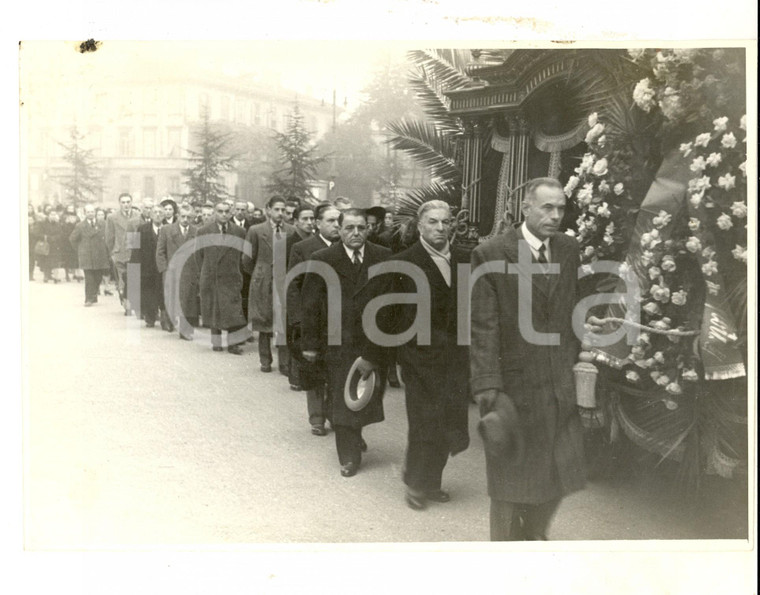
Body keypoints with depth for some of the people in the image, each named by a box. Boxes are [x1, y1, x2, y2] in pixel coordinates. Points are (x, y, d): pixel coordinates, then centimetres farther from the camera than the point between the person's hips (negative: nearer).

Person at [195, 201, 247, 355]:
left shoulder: (239, 232, 4)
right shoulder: (203, 231, 4)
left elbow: (242, 255, 9)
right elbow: (198, 255, 8)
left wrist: (236, 272, 5)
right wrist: (204, 274, 6)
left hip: (231, 278, -1)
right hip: (210, 278, 1)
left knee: (233, 311, -7)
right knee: (213, 311, 6)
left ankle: (233, 343, -2)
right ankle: (216, 342, 16)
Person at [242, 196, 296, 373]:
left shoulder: (291, 231, 2)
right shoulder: (256, 231, -1)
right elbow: (247, 260, 5)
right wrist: (257, 275, 11)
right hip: (263, 283, -1)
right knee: (264, 324, 6)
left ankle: (284, 363, 6)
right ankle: (265, 361, 19)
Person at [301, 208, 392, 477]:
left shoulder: (383, 257, 1)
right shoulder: (322, 260, -4)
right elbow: (310, 304, -2)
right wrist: (310, 343, -3)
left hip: (373, 340, 2)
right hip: (338, 341, -2)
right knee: (342, 398, 1)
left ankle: (354, 435, 35)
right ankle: (349, 456, 11)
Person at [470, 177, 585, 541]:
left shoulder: (569, 250, 6)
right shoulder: (490, 254, -11)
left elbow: (573, 315, 12)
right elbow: (483, 329, -13)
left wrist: (576, 363, 7)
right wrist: (488, 390, -18)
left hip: (561, 387, 5)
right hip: (514, 387, -5)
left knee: (560, 476, 14)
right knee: (510, 484, 9)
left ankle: (534, 534, 39)